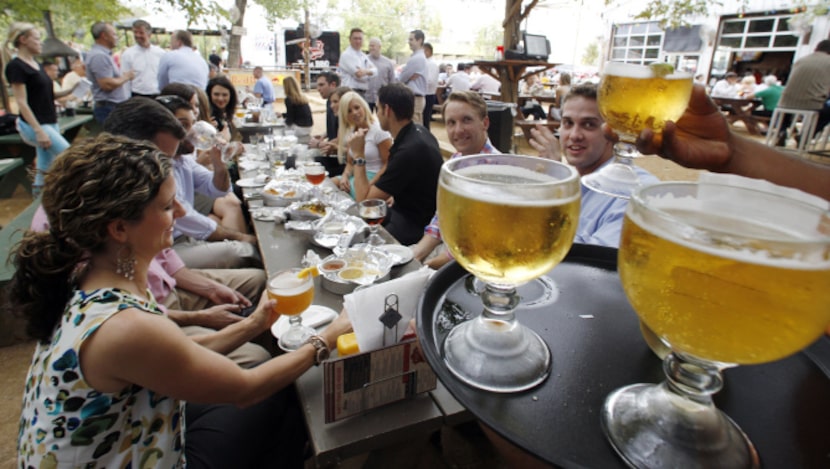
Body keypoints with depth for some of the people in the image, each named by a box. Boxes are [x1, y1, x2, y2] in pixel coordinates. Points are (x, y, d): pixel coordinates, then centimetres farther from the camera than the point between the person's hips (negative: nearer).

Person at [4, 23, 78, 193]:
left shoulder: (36, 64, 14)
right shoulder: (16, 66, -10)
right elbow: (21, 103, -15)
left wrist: (69, 91, 4)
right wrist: (38, 131, -22)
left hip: (50, 123, 8)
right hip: (34, 124, -8)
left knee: (45, 169, 10)